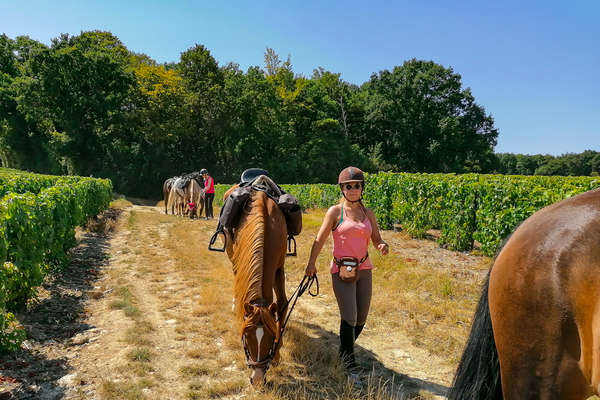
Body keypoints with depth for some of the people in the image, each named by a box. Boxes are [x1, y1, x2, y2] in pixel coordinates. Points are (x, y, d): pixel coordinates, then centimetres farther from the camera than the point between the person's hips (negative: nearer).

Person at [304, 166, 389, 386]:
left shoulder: (368, 213, 7)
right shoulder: (335, 211, -4)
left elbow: (376, 239, 11)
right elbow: (320, 240, 2)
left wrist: (382, 246, -12)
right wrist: (311, 263, 5)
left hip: (363, 269, 5)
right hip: (341, 270, -5)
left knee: (361, 319, 11)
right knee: (349, 318, -12)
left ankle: (345, 350, 37)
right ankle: (350, 367, 1)